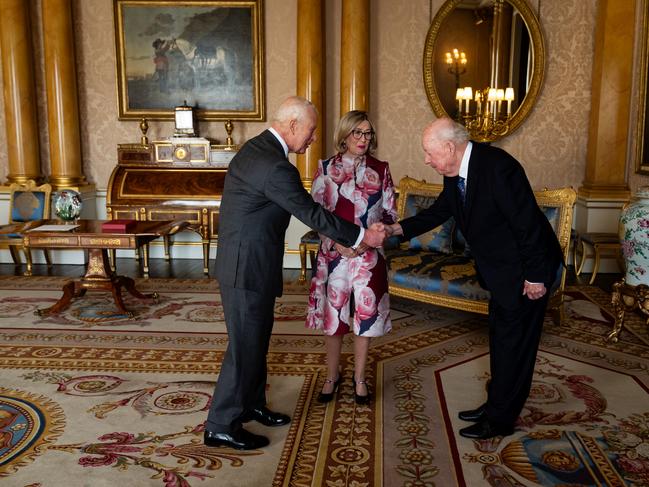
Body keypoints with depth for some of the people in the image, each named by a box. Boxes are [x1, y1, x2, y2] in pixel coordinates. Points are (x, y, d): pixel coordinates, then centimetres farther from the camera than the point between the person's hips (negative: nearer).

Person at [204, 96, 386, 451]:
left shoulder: (256, 147, 9)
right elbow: (313, 214, -19)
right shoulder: (275, 166, -24)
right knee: (245, 345, 1)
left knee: (258, 338, 20)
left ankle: (251, 404, 37)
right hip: (247, 268, -10)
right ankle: (220, 427, 15)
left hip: (245, 262, 10)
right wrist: (361, 236, -8)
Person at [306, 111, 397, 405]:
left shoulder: (380, 169, 3)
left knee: (365, 316, 9)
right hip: (333, 253, -1)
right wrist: (339, 241, -15)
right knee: (332, 316, 8)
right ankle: (332, 375, 29)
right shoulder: (325, 168, 0)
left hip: (369, 255, 1)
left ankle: (359, 378, 28)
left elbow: (390, 213, 4)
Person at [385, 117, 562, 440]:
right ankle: (496, 404, 35)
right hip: (500, 269, 9)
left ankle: (500, 420, 16)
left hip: (526, 269, -9)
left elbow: (527, 222, -26)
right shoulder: (455, 173, -1)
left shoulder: (497, 166, -28)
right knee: (500, 340, 19)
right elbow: (439, 211, 11)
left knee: (513, 343, 2)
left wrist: (535, 276, -22)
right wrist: (398, 229, 0)